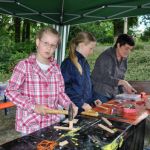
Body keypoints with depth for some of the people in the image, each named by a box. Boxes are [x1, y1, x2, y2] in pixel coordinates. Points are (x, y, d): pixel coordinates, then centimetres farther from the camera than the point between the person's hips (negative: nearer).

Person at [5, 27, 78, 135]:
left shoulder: (55, 67, 5)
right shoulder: (25, 65, -10)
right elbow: (11, 91, -11)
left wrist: (69, 105, -7)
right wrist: (33, 106, -20)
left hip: (52, 123, 5)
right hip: (30, 123, -4)